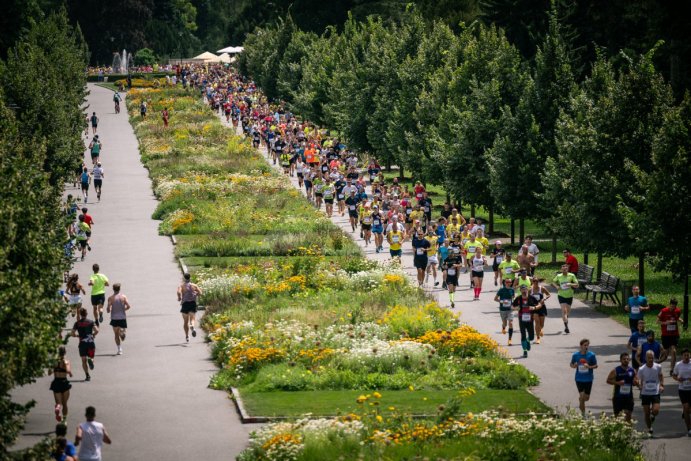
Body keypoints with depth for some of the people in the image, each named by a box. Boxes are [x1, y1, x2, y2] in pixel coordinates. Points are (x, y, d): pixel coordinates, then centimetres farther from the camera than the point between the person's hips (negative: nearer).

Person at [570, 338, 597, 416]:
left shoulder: (591, 355, -7)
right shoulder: (575, 355, -4)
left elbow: (596, 365, -1)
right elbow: (572, 364, 9)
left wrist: (589, 367, -21)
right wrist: (574, 365, -15)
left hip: (588, 379, 1)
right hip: (579, 379, -1)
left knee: (586, 397, 10)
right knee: (582, 396, -8)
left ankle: (581, 403, 45)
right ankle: (583, 413, 6)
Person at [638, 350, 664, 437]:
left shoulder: (658, 367, -4)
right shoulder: (641, 369, -9)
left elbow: (661, 376, 16)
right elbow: (639, 380, 0)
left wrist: (662, 385, 3)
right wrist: (640, 385, -22)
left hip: (655, 393, 0)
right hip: (645, 393, 0)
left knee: (656, 411, -16)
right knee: (646, 414, 3)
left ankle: (652, 416, 22)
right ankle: (649, 430, 23)